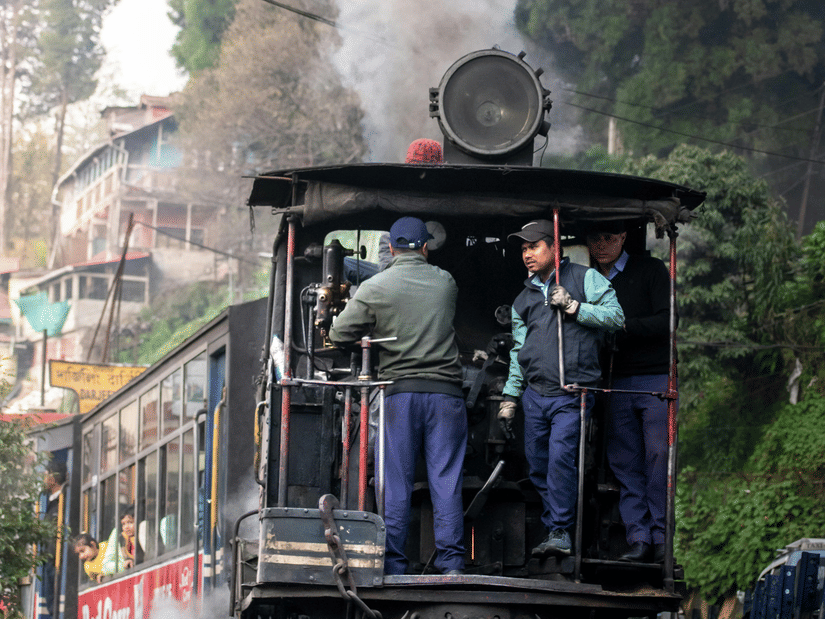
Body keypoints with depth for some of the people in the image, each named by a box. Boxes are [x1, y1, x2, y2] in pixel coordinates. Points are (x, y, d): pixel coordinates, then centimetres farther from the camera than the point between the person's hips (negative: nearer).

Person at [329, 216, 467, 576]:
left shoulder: (375, 288, -2)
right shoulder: (446, 283, 7)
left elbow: (339, 335, 1)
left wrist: (370, 335, 19)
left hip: (399, 392, -1)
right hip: (445, 392, 1)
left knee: (395, 483, 1)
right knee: (446, 482, 2)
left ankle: (393, 568, -2)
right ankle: (451, 564, -3)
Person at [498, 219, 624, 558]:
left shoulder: (584, 278, 4)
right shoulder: (524, 299, 20)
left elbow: (615, 315, -4)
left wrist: (573, 307, -12)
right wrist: (509, 398, 21)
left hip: (571, 395, -6)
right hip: (534, 395, 6)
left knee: (560, 458, -18)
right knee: (537, 464, 5)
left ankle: (561, 533, -14)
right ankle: (553, 527, 15)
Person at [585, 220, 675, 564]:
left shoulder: (650, 271, 4)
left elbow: (666, 323, -6)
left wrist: (618, 326, -13)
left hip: (657, 378, -4)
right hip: (617, 384, 4)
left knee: (658, 455, -10)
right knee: (625, 463, -2)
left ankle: (662, 538, -8)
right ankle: (639, 538, -1)